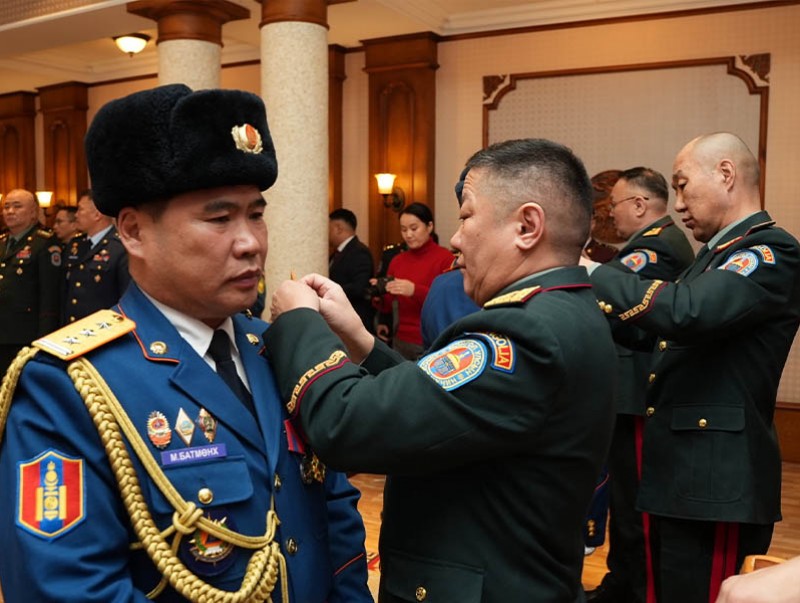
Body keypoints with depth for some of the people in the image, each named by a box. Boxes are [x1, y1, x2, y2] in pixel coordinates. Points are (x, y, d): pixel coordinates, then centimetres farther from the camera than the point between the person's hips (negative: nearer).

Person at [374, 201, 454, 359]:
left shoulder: (445, 259, -7)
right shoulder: (397, 261, 8)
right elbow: (388, 303, 11)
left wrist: (415, 290, -25)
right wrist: (380, 293, -10)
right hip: (401, 341, 5)